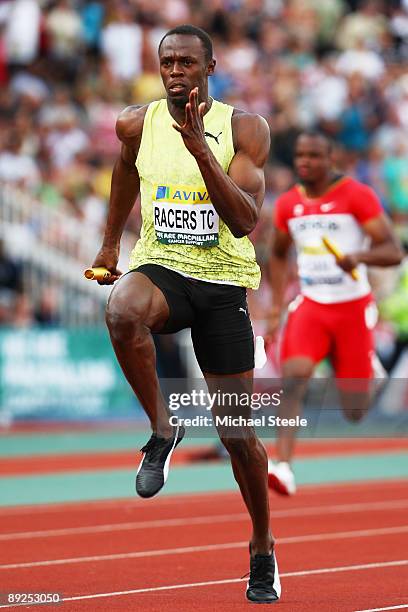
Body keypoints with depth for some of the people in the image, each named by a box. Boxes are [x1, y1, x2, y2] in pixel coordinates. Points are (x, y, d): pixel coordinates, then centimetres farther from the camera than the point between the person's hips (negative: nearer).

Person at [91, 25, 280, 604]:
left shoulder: (244, 129, -7)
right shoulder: (137, 124, 2)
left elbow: (245, 221, -18)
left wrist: (200, 147, -26)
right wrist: (111, 240, 32)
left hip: (223, 283, -1)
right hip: (160, 269, 1)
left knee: (238, 430, 3)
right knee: (123, 311, -39)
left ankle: (263, 550, 25)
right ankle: (161, 430, -17)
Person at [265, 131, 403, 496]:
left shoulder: (358, 196, -8)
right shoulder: (288, 205, 6)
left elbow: (394, 252, -12)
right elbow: (278, 256, 23)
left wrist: (359, 256, -33)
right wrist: (276, 309, 13)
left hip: (353, 308, -3)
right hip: (310, 306, 3)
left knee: (356, 411, 2)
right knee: (293, 379, -23)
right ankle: (283, 468, -31)